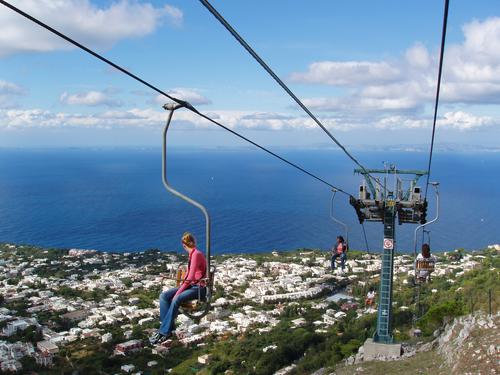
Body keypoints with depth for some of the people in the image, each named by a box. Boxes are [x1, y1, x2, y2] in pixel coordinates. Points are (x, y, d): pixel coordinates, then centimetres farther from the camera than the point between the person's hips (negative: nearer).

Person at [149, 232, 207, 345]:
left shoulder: (196, 254, -15)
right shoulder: (192, 255, 12)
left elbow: (191, 278, -21)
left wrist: (178, 292, -21)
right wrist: (182, 284, 4)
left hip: (199, 288, -9)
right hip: (190, 285, 9)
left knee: (176, 300, -32)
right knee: (164, 296, -10)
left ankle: (164, 332, -25)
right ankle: (168, 326, -14)